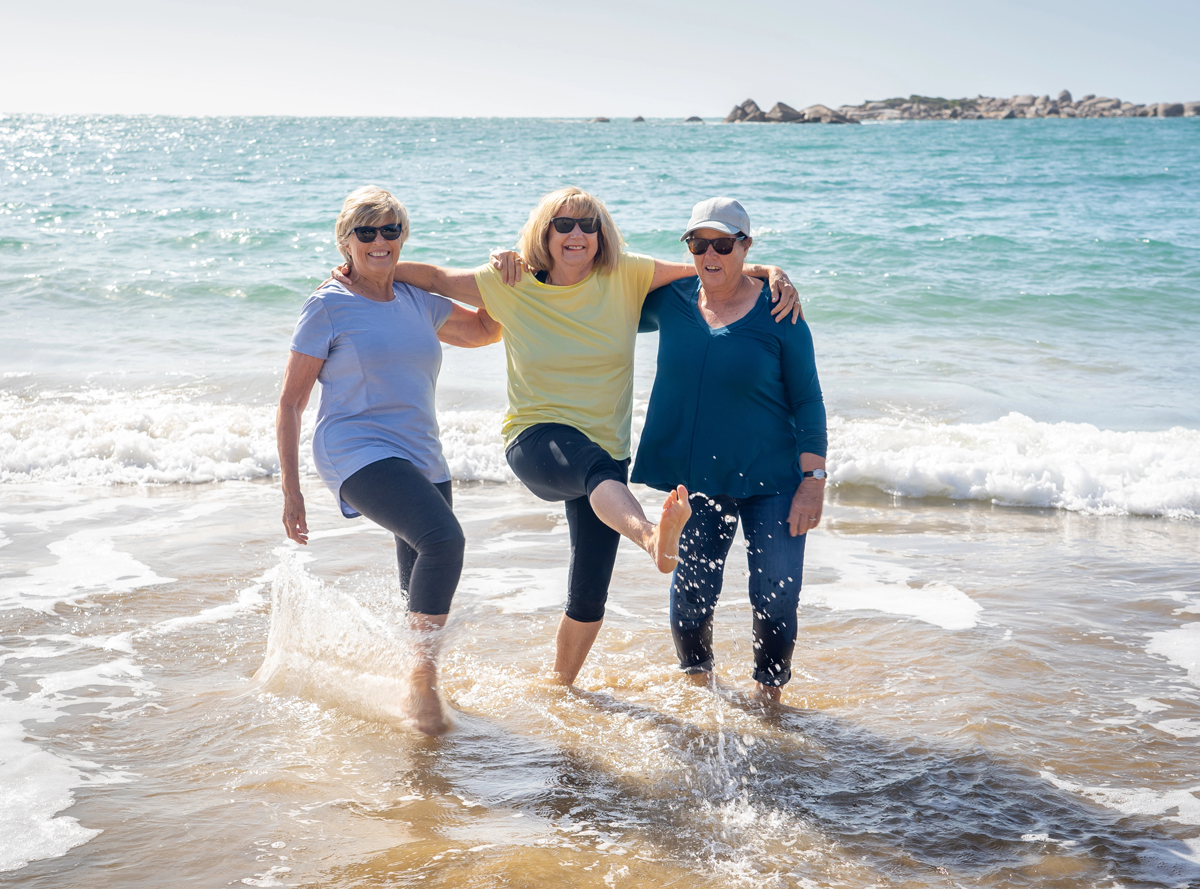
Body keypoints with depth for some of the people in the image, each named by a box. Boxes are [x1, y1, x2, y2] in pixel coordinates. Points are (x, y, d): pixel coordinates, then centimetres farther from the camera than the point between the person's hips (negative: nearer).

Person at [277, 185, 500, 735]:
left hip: (422, 461, 7)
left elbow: (486, 331, 30)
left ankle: (417, 691, 33)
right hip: (359, 454, -7)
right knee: (443, 538, -31)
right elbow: (290, 403, 0)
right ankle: (423, 685, -20)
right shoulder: (328, 307, -1)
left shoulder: (418, 302, 14)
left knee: (426, 597, 10)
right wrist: (290, 489, -5)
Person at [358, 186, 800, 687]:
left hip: (604, 453, 3)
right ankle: (654, 539, -72)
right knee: (600, 468, -40)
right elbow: (437, 278, 10)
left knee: (589, 597, 4)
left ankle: (561, 683, 30)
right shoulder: (510, 285, -1)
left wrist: (770, 274, -10)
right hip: (537, 439, -3)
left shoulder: (624, 276, 0)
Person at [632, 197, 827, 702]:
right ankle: (697, 681, 32)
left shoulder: (778, 312, -7)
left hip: (771, 478, -2)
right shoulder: (671, 301, 1)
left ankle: (769, 692, 21)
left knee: (775, 596, -3)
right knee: (692, 591, 6)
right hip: (697, 479, 3)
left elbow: (807, 400, -3)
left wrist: (813, 480, -8)